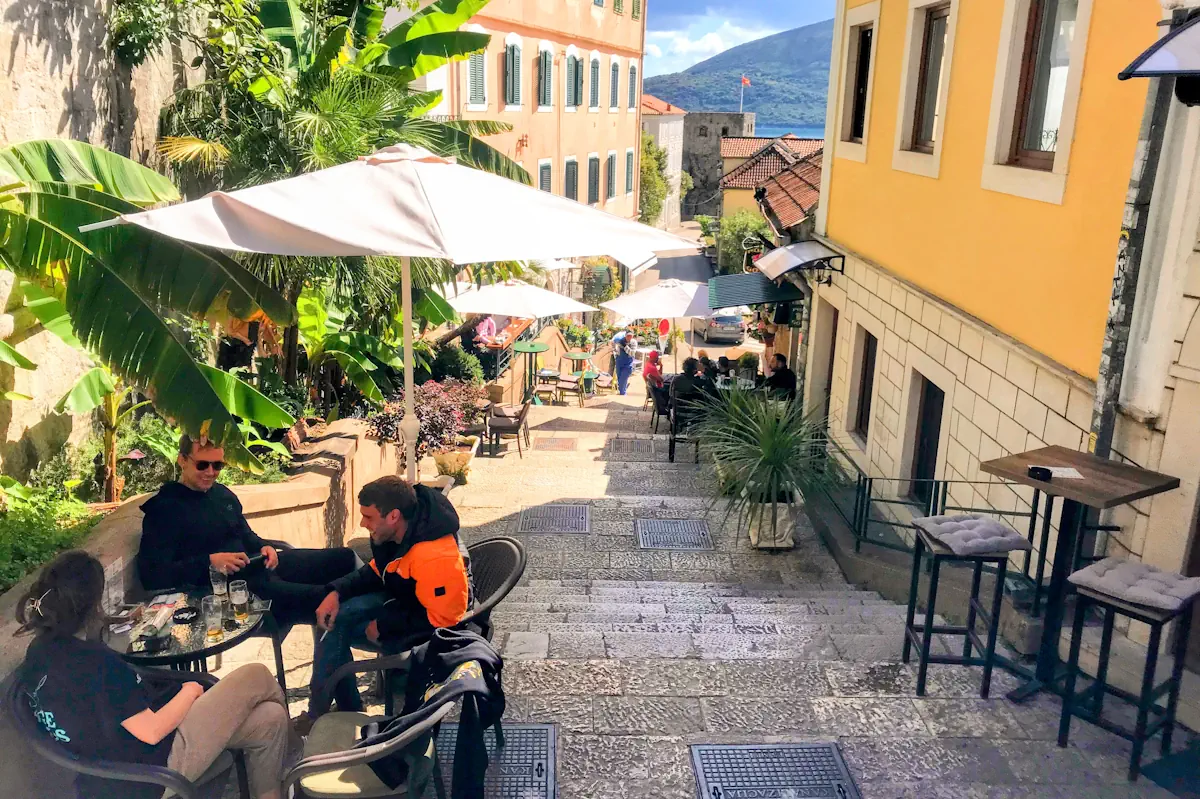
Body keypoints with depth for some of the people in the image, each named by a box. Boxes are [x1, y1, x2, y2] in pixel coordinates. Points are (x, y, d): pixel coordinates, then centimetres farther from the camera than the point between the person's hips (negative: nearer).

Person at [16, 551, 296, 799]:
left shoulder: (41, 649, -2)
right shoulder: (94, 661, -31)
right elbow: (152, 732, -25)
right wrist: (189, 691, -7)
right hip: (155, 763, -9)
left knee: (268, 720, 10)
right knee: (257, 677, 3)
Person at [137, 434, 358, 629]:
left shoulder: (223, 494, 16)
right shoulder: (163, 509, -7)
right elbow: (152, 575, -16)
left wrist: (264, 547, 4)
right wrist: (210, 562, -24)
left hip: (258, 567, 9)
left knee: (343, 558, 1)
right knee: (325, 601, -30)